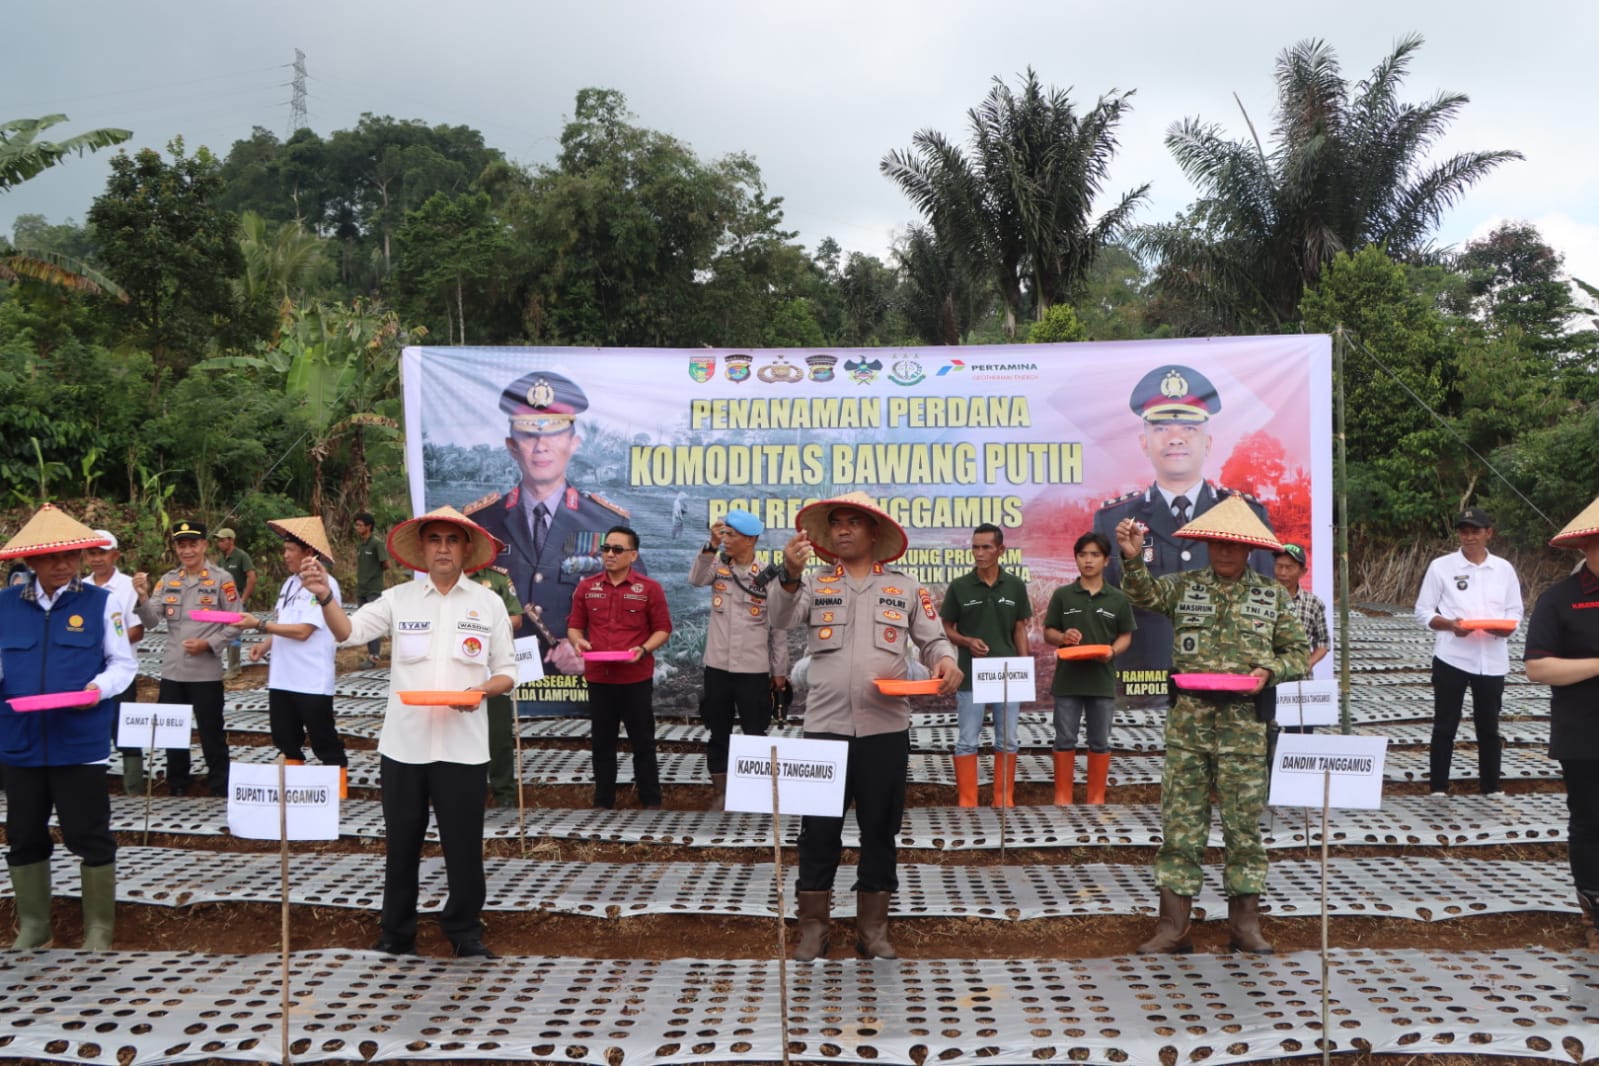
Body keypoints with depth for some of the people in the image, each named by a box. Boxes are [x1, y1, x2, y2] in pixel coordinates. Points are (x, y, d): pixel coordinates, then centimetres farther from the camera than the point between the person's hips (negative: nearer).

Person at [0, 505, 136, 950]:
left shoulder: (101, 602, -2)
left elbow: (124, 663, 1)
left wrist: (99, 687, -18)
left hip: (80, 741, -3)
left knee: (90, 836, 2)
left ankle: (99, 929, 16)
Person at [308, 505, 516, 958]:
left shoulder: (488, 603, 5)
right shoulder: (398, 598, 4)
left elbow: (507, 671, 7)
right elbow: (347, 631, -7)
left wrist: (483, 689, -14)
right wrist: (326, 597, -26)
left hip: (463, 745, 0)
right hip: (404, 743, 1)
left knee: (463, 841, 5)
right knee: (401, 841, 10)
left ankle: (465, 931, 21)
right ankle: (396, 934, 24)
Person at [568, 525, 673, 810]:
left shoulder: (649, 588, -3)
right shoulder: (586, 587, 5)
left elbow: (663, 629, -1)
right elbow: (574, 625, 10)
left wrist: (644, 649, -18)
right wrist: (577, 641, -11)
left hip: (636, 679, -3)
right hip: (598, 678, 3)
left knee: (642, 742, 6)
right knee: (602, 743, 12)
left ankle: (651, 803, 15)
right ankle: (603, 803, 22)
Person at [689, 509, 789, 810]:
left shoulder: (768, 576, -4)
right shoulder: (718, 565, 4)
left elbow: (778, 627, 0)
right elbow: (696, 579, -19)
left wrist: (779, 670, 2)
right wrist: (712, 545, -27)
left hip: (754, 670, -2)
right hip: (717, 666, 3)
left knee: (755, 734, 5)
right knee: (718, 733, 11)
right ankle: (719, 792, 22)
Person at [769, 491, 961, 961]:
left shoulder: (904, 587, 8)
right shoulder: (815, 583, 6)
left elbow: (932, 638, 10)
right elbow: (782, 618, -12)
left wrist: (946, 660, -13)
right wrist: (791, 573, -31)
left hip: (885, 728, 1)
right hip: (825, 727, 0)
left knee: (880, 830, 9)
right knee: (819, 830, 5)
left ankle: (873, 928, 22)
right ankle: (813, 926, 17)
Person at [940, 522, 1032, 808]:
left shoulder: (1016, 586, 3)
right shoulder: (959, 587, -2)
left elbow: (1020, 630, 9)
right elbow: (947, 630, 5)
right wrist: (968, 642, -15)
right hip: (971, 676, -2)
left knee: (1008, 741, 8)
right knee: (967, 742, 2)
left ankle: (1004, 801, 19)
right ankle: (967, 803, 9)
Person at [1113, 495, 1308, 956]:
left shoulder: (1273, 596, 8)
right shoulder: (1184, 585, 7)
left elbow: (1298, 652, 10)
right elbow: (1144, 594, -11)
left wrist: (1269, 671, -9)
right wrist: (1133, 559, -29)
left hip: (1244, 718, 0)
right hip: (1188, 715, 0)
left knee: (1244, 821, 5)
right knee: (1180, 819, 2)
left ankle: (1245, 921, 17)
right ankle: (1173, 924, 7)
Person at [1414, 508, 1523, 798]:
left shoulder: (1504, 569, 8)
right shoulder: (1441, 566, 0)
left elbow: (1515, 612, 10)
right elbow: (1422, 611, 0)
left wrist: (1505, 628, -13)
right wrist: (1450, 625, -18)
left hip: (1492, 659, 2)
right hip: (1451, 658, -2)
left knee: (1489, 726, 10)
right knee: (1445, 726, 2)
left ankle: (1491, 788, 22)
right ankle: (1438, 788, 10)